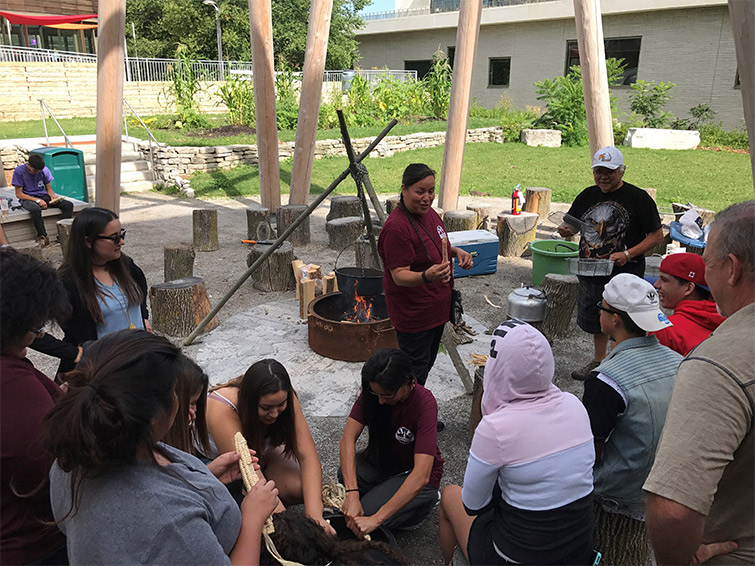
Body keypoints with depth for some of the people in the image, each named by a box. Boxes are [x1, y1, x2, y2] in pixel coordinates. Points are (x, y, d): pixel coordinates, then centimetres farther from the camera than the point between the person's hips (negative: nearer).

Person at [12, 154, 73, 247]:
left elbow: (49, 189, 8)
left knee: (68, 205, -19)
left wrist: (53, 196, -17)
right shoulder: (19, 171, -10)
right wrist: (37, 200, -21)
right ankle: (42, 236, -27)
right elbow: (19, 194, -10)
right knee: (35, 209, -42)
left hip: (43, 196, 4)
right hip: (28, 198, -4)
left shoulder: (44, 170, -1)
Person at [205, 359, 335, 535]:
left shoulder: (283, 398, -27)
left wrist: (314, 514, -43)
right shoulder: (221, 412, -40)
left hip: (260, 451, 4)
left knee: (300, 487, -22)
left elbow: (307, 456, -30)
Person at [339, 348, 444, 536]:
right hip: (383, 459, 5)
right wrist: (352, 494, -37)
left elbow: (421, 476, -37)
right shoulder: (373, 392, -16)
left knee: (365, 514, -24)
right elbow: (348, 437, -24)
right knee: (346, 475, -26)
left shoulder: (424, 403, -30)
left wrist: (376, 519, -42)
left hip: (415, 475, -4)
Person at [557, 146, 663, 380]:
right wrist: (565, 230, -9)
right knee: (596, 321, 18)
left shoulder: (638, 198, -7)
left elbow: (657, 235, -7)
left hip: (624, 275, -5)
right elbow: (571, 225, 15)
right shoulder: (588, 195, 8)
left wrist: (628, 254, -18)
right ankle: (598, 363, 36)